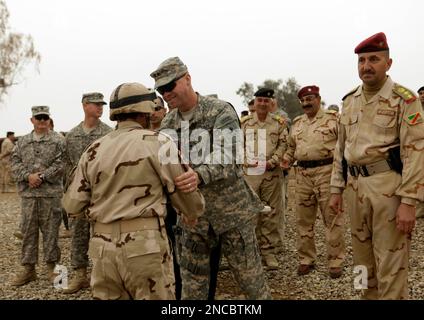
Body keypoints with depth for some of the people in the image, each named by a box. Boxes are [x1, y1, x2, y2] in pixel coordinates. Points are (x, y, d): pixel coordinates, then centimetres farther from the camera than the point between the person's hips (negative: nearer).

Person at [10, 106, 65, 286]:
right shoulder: (22, 142, 13)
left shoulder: (58, 141, 2)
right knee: (28, 230, 7)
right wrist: (28, 176, -12)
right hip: (28, 194, 3)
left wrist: (42, 177, -15)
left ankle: (52, 267, 15)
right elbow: (15, 163, 5)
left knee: (50, 230, 3)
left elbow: (60, 165, -7)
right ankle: (28, 269, 17)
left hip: (51, 193, -3)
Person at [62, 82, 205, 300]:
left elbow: (73, 205, 8)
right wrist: (192, 215, 20)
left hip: (103, 246, 5)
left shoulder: (94, 150, 8)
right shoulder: (157, 142, -5)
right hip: (145, 244, -5)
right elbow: (184, 191, -1)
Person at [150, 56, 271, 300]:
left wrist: (200, 176, -43)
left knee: (250, 275, 7)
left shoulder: (221, 111, -11)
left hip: (231, 209, -4)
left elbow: (227, 159, -24)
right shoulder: (168, 123, 6)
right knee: (192, 283, 11)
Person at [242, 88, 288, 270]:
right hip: (249, 173, 1)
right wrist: (246, 161, -7)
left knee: (271, 214, 3)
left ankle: (269, 251, 12)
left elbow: (283, 144, 3)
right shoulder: (245, 123, 10)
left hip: (272, 173, 0)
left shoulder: (279, 123, 8)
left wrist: (272, 161, -11)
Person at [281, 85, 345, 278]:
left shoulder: (333, 119, 0)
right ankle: (306, 259, 22)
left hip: (327, 171, -5)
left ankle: (335, 262, 10)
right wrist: (287, 160, 8)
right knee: (303, 219, 10)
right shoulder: (297, 123, 16)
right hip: (303, 174, 5)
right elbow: (291, 146, 25)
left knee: (332, 219, -1)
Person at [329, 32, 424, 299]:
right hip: (356, 186, 6)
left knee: (391, 265, 0)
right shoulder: (350, 101, 12)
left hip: (388, 185, -6)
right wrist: (336, 189, 14)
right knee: (363, 259, 17)